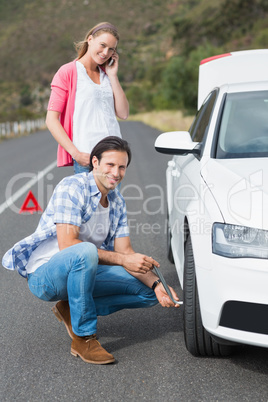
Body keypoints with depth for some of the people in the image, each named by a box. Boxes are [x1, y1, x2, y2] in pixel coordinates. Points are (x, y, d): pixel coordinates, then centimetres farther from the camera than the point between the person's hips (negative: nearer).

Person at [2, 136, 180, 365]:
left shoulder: (117, 202, 6)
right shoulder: (72, 188, -18)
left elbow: (125, 251, 3)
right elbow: (67, 244, -28)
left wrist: (156, 284, -14)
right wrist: (122, 260, -31)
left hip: (81, 272, 8)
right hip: (44, 275, -7)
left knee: (149, 291, -3)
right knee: (85, 251, -40)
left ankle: (72, 309, 6)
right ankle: (84, 338, -24)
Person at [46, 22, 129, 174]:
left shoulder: (106, 74, 18)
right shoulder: (67, 72, 0)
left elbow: (123, 114, 9)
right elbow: (51, 119, -6)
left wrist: (113, 76, 4)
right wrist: (76, 154, -15)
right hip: (86, 156, -6)